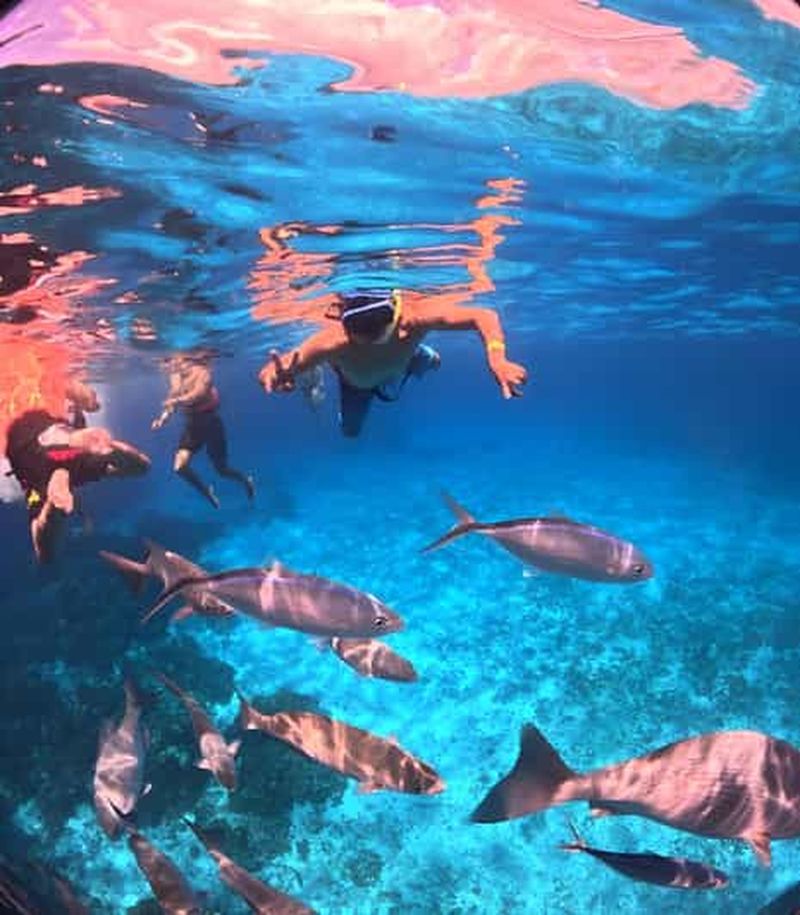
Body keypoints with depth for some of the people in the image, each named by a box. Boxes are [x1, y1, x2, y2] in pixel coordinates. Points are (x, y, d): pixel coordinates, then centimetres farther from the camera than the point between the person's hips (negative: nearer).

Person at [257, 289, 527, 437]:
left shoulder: (416, 314, -49)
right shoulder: (334, 341, -53)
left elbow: (485, 317, -44)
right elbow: (270, 373, -52)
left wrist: (497, 361, -63)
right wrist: (276, 374, -79)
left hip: (395, 368, 1)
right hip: (355, 380, -1)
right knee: (350, 430, 24)